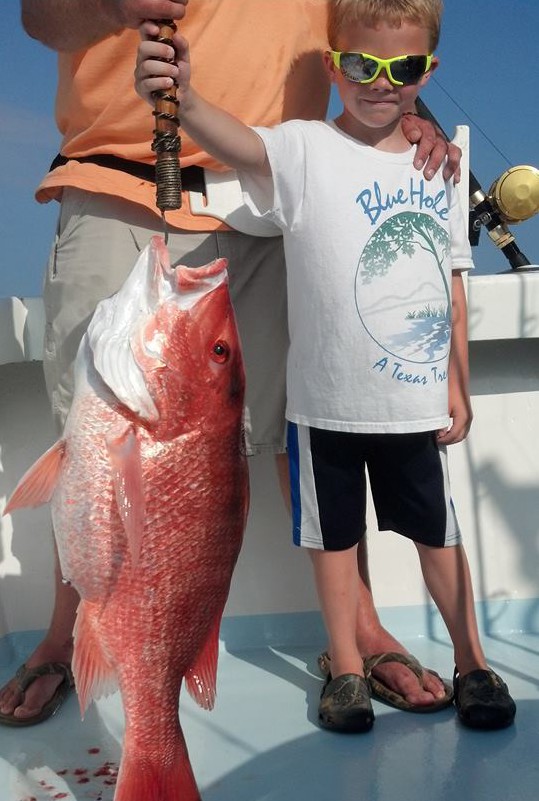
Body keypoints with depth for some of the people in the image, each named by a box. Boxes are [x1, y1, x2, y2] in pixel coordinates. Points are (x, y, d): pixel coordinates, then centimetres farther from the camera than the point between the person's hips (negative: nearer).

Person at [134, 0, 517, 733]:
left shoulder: (435, 169, 6)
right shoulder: (306, 149, -8)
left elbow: (453, 286, 11)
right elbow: (245, 146, -31)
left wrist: (458, 385, 10)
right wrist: (186, 99, -52)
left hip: (417, 401, 3)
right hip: (327, 400, -3)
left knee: (439, 531, 14)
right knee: (335, 534, 11)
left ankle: (471, 662, 32)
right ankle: (346, 666, 29)